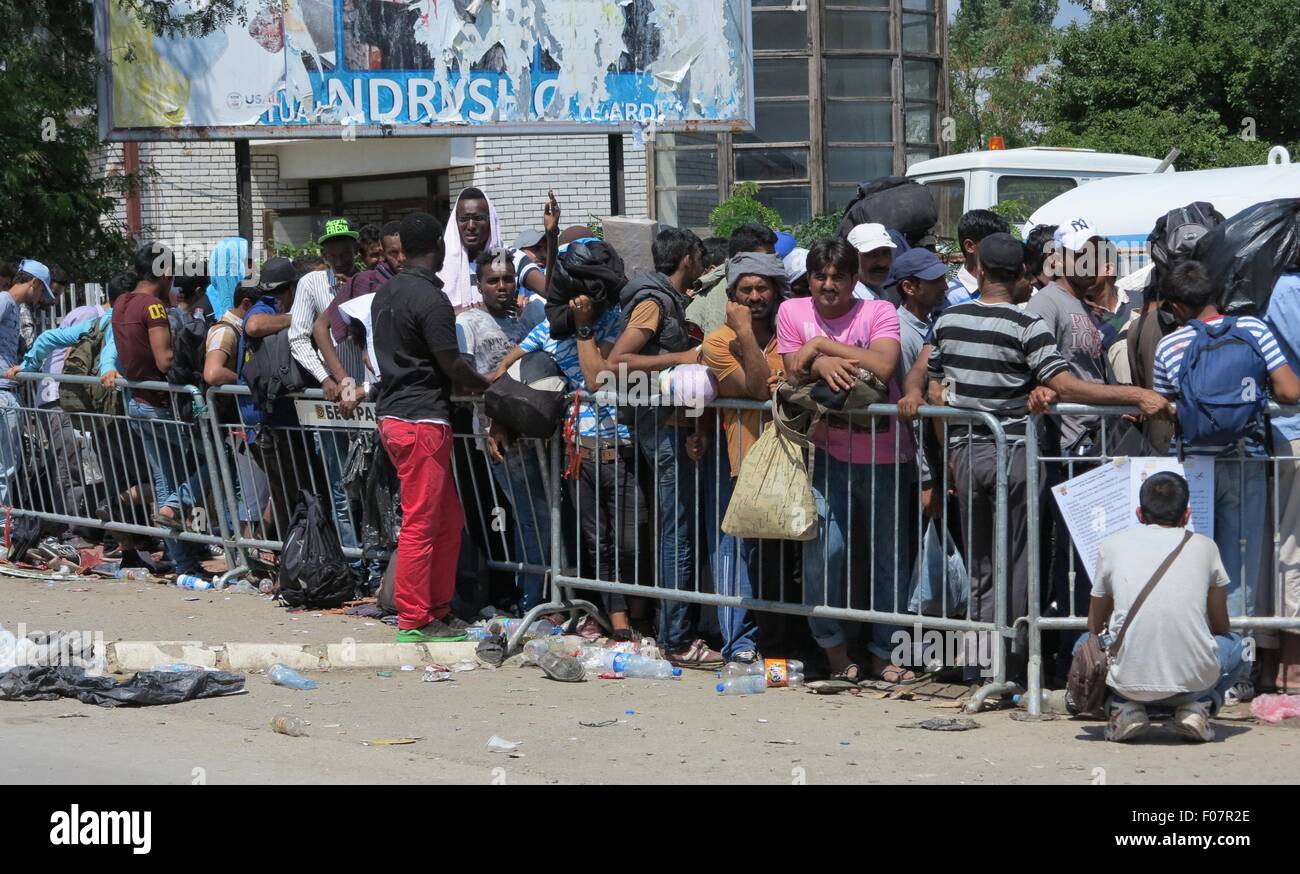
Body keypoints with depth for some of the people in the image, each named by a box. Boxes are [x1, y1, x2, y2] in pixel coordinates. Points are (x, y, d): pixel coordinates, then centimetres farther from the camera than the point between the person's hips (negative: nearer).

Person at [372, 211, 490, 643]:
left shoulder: (385, 294, 12)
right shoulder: (431, 300, -16)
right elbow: (452, 365, -13)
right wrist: (486, 385, 6)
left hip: (393, 411, 9)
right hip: (422, 418, -9)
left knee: (448, 518, 15)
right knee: (420, 523, -4)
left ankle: (437, 608, 19)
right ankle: (414, 620, 0)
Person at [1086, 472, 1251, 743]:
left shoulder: (1113, 545, 10)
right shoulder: (1204, 546, 11)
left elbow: (1095, 627, 22)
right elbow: (1221, 628, 21)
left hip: (1128, 681, 0)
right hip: (1194, 681, 0)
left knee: (1086, 645, 34)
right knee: (1236, 647, 33)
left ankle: (1125, 708, 7)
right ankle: (1199, 707, 6)